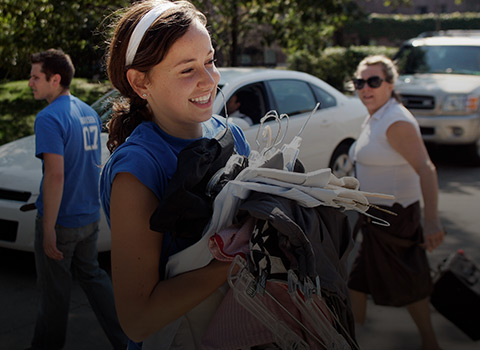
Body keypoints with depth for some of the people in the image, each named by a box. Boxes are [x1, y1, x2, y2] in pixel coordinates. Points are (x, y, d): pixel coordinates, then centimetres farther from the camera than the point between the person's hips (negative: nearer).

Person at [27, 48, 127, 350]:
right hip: (90, 217, 8)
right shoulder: (89, 112, 8)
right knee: (92, 274, 21)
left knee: (55, 290, 8)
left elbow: (56, 175, -25)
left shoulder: (49, 118, -19)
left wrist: (48, 230, -23)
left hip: (61, 221, -8)